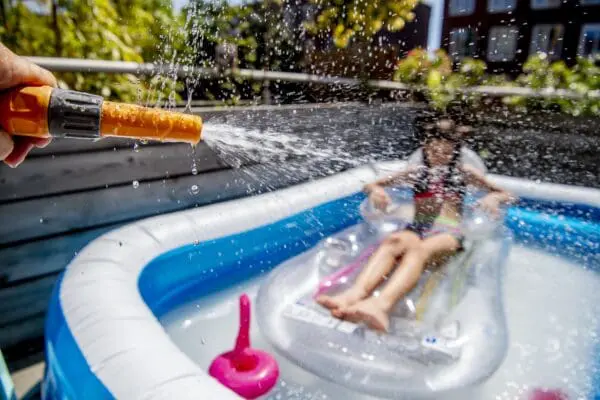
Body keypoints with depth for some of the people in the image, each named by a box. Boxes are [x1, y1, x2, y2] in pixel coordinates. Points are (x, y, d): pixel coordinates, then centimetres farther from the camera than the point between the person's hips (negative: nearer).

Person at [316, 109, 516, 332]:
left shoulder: (464, 173, 22)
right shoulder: (416, 173, 24)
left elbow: (508, 196, 23)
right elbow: (370, 185, 23)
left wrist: (493, 198, -3)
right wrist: (375, 190, -3)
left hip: (448, 232, -2)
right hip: (417, 228, 2)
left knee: (419, 249, -40)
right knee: (393, 242, -37)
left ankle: (381, 305, -68)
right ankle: (354, 294, -63)